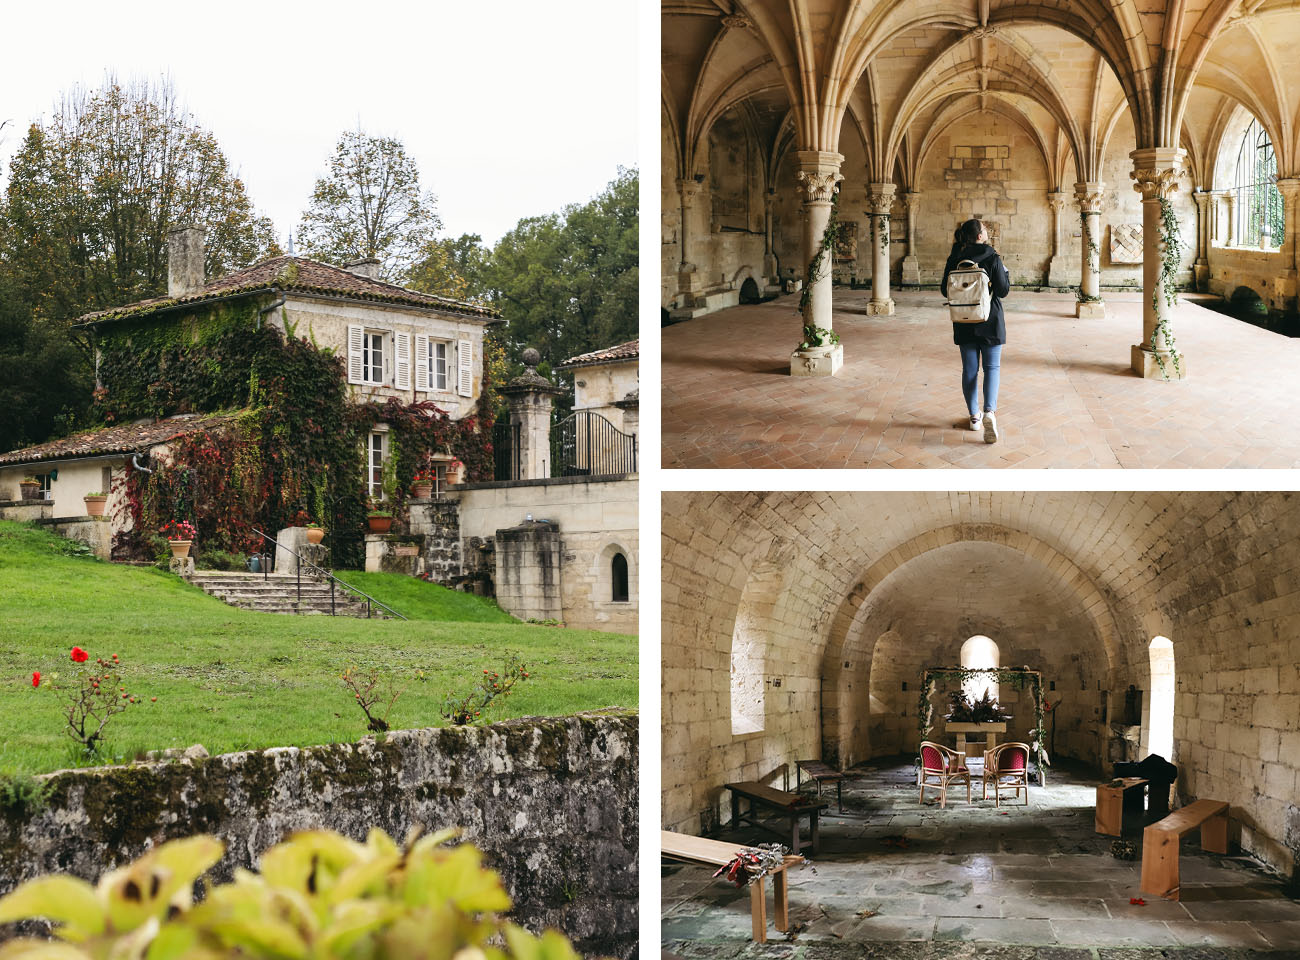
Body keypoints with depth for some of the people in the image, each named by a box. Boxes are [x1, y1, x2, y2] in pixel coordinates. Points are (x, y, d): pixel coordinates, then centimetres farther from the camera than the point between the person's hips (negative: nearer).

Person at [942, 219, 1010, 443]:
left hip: (964, 323, 3)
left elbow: (946, 291, 2)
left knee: (970, 369, 11)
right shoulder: (992, 258, -12)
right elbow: (1003, 290, -9)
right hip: (989, 322, -3)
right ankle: (989, 411, -15)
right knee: (992, 367, 5)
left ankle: (974, 416, 17)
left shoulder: (954, 260, -3)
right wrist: (1006, 275, 9)